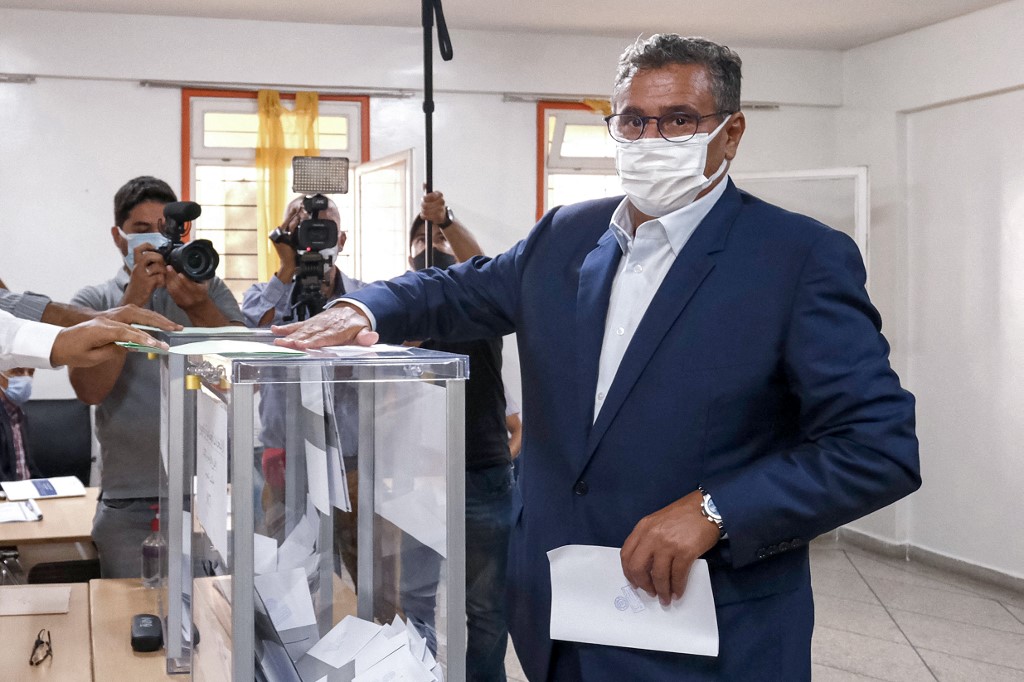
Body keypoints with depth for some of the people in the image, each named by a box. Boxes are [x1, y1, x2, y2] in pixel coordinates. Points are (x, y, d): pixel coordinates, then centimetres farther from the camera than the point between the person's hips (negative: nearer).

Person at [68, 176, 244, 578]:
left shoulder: (209, 288, 8)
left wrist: (196, 305, -21)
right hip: (128, 503, -1)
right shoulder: (93, 302, 5)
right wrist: (133, 300, -15)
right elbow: (90, 389, -10)